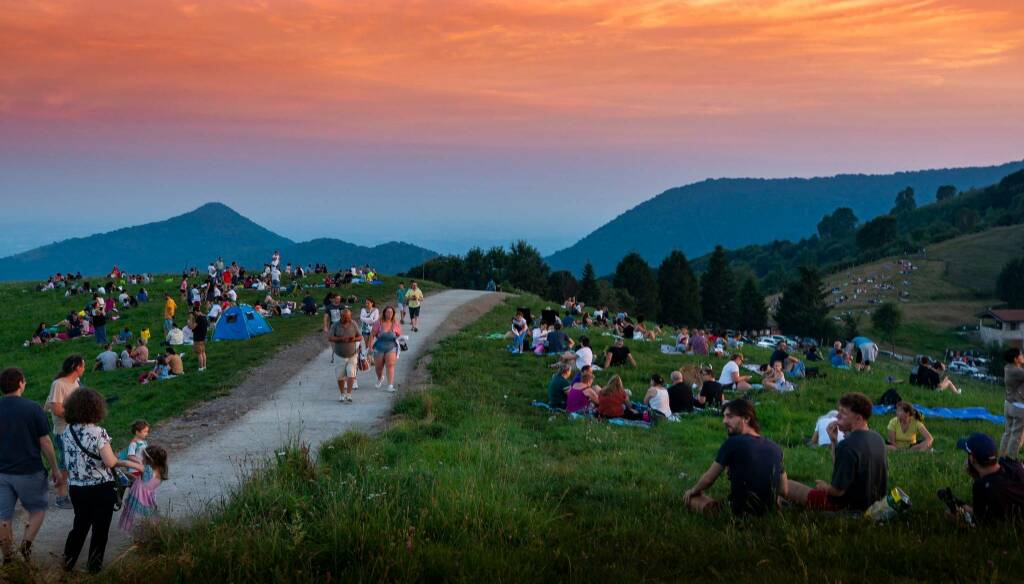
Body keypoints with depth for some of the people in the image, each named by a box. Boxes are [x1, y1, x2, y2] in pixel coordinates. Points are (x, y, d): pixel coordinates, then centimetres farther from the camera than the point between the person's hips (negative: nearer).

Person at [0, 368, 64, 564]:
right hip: (29, 472, -3)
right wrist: (55, 469, 1)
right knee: (38, 509, 16)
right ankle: (26, 542, -4)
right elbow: (45, 442, -9)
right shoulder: (33, 408, -12)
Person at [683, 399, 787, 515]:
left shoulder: (732, 443, -16)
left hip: (741, 511, -6)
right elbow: (783, 491, 5)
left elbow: (708, 479, -6)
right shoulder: (775, 447, -2)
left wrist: (693, 490, 15)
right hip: (769, 509, 6)